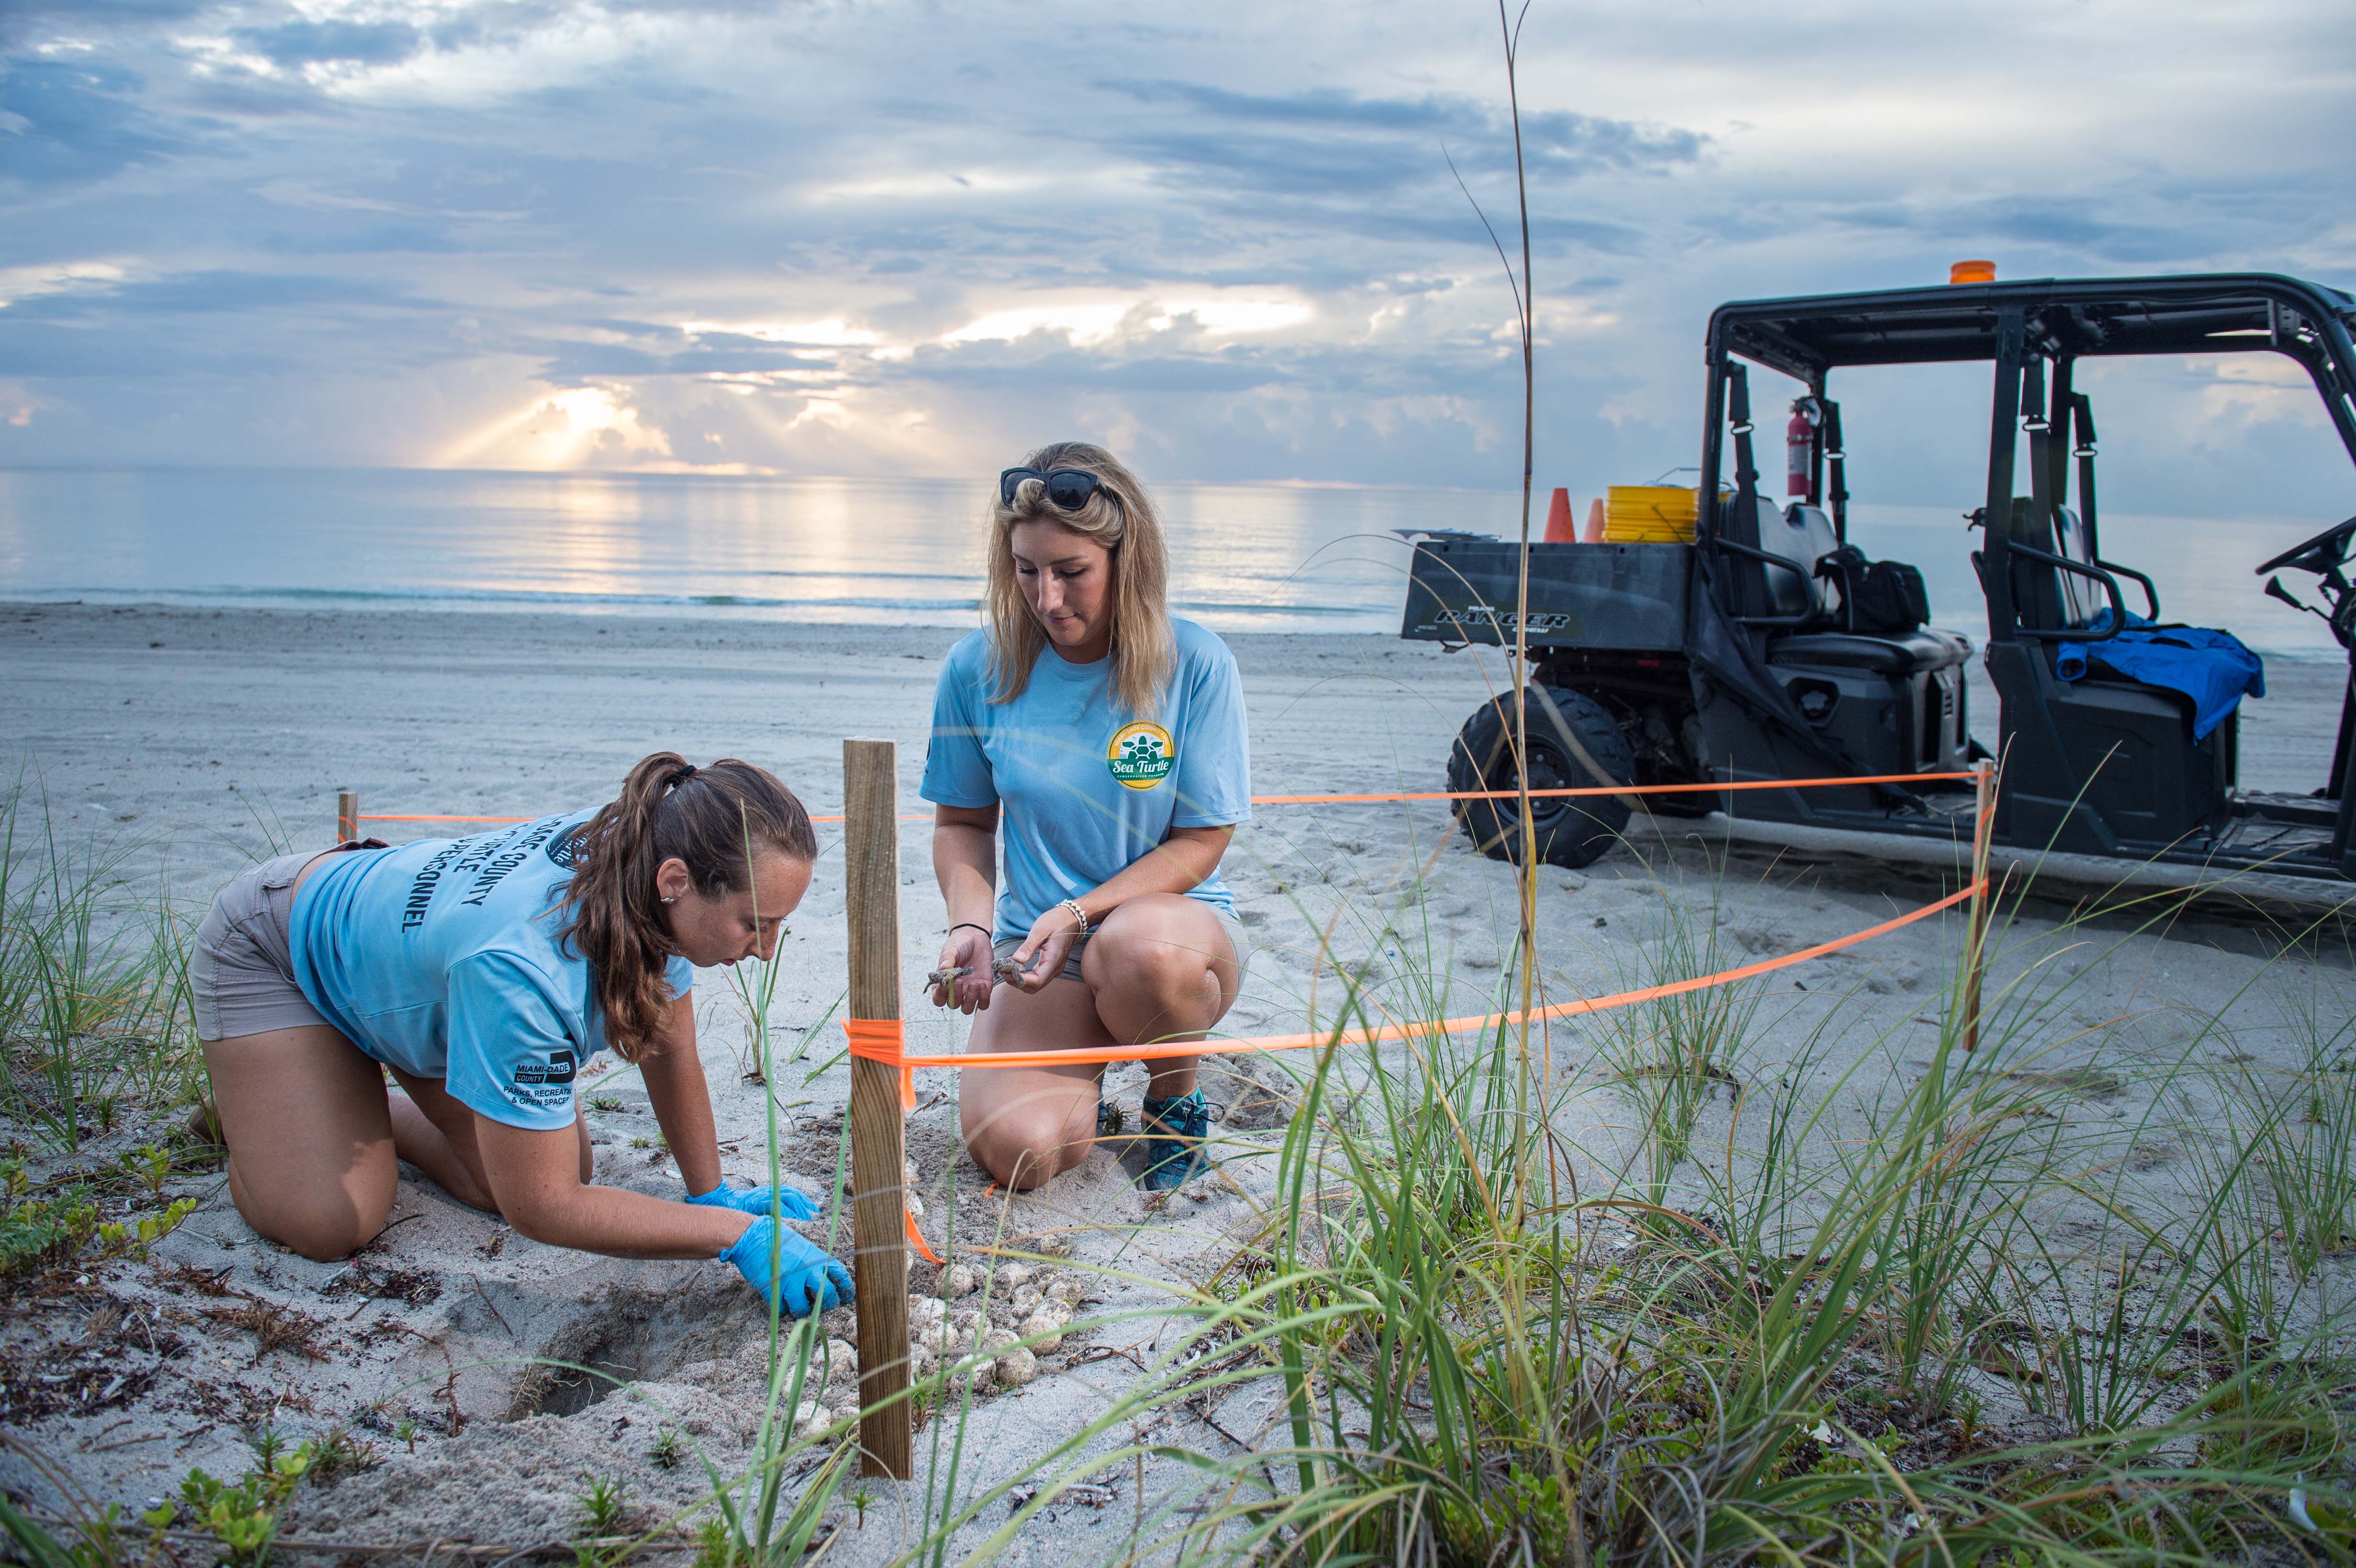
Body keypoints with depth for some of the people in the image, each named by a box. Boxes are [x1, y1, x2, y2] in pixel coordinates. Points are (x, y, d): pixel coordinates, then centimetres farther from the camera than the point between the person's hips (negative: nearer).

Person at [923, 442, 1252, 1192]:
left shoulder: (1195, 664, -12)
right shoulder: (978, 668, -5)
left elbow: (1200, 843, -9)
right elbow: (963, 823, 7)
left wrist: (1080, 913, -22)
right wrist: (971, 925, -12)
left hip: (1172, 914, -1)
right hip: (1039, 939, 2)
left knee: (1141, 948, -40)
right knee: (1015, 1150, -25)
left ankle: (1176, 1093, -3)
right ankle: (1083, 1060, 15)